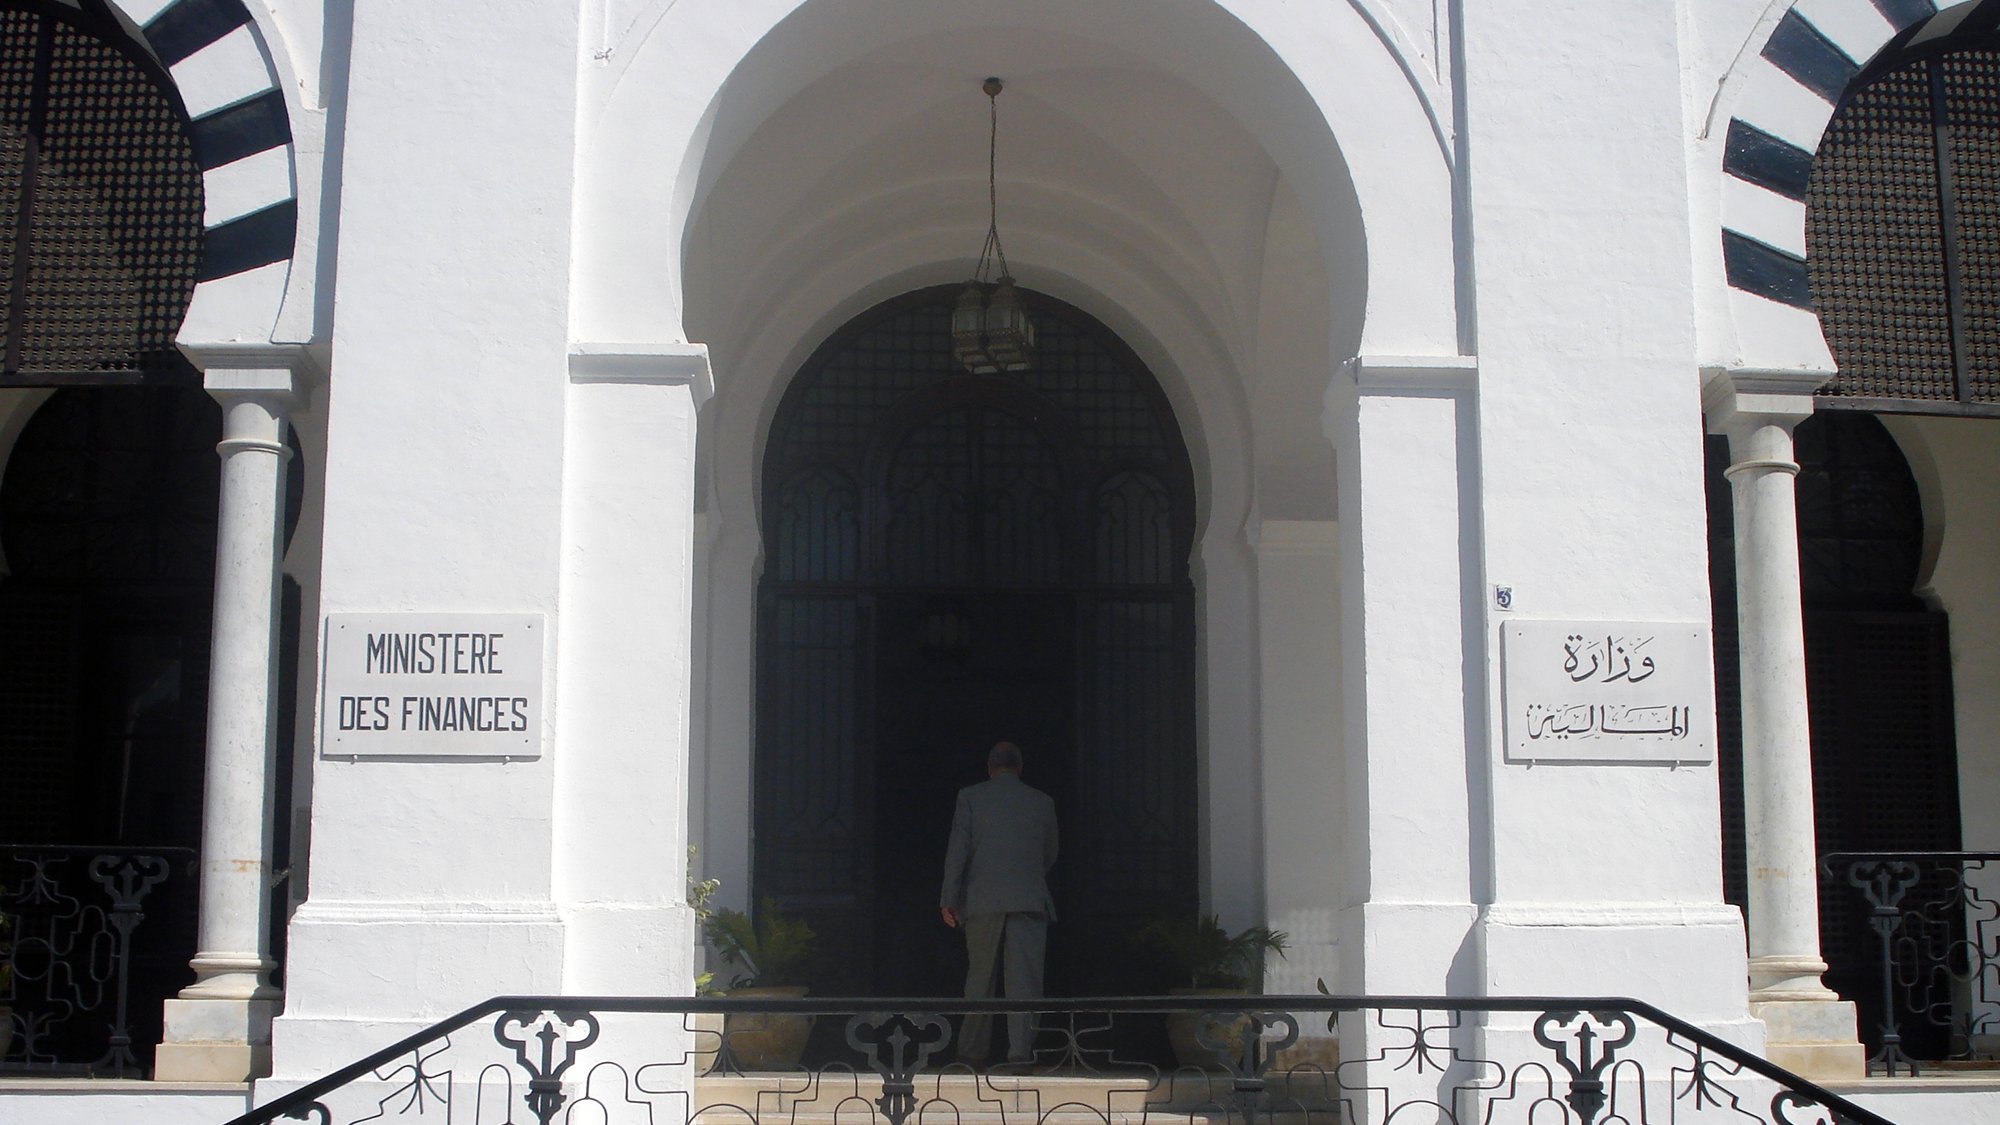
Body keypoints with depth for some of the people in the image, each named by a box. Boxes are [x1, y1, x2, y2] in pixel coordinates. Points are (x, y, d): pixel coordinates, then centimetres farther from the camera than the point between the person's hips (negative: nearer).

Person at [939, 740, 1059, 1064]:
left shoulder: (970, 797, 4)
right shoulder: (1042, 801, 10)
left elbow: (957, 849, -1)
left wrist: (949, 899, 0)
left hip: (982, 900, 0)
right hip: (1029, 900, 0)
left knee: (979, 977, 8)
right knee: (1024, 977, -2)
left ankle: (973, 1049, 13)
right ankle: (1020, 1048, -10)